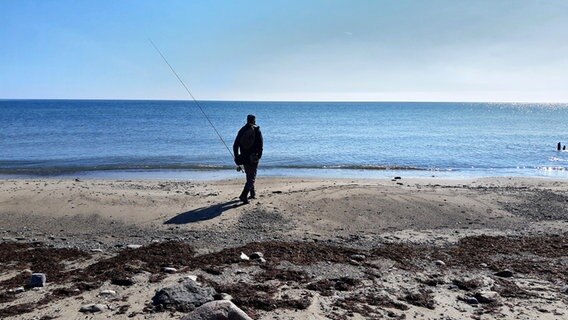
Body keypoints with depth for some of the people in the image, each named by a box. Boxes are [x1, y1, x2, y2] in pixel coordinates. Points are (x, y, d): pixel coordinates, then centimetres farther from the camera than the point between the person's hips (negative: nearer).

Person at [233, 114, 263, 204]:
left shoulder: (242, 130, 5)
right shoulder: (257, 130, -6)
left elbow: (235, 145, 3)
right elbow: (260, 145, -12)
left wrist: (236, 157, 8)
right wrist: (259, 156, -4)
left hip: (244, 158, 4)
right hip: (253, 158, -4)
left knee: (249, 176, 22)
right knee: (252, 177, -2)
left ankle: (252, 194, 32)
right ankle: (244, 195, -17)